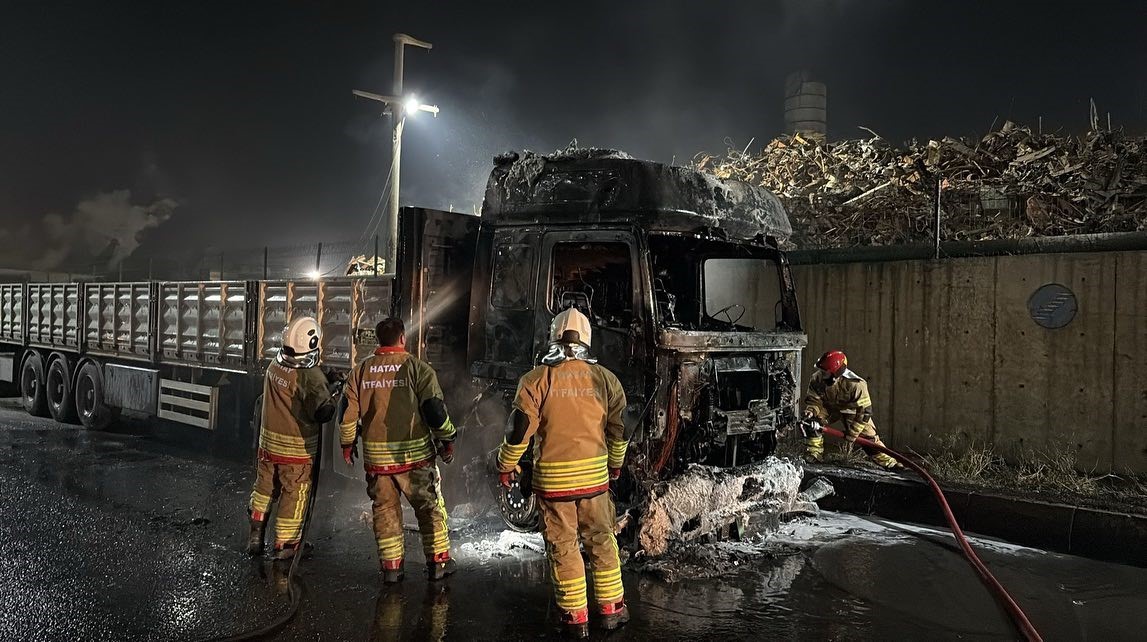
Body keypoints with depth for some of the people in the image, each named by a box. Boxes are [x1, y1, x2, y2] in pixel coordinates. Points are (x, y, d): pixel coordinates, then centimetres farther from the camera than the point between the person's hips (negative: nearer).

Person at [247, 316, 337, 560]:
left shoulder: (274, 365, -4)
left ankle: (256, 534, 27)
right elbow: (323, 412, -28)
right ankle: (284, 545, 18)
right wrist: (332, 399, -7)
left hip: (268, 441, 6)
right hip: (297, 448, -5)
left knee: (265, 487, 21)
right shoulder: (311, 376, -24)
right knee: (294, 496, 9)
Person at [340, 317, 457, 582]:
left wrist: (347, 443, 19)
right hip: (415, 454, -3)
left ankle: (391, 567, 19)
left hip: (376, 456, 3)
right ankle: (439, 561, 16)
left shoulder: (360, 372, 3)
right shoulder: (417, 368, -8)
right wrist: (447, 440, 0)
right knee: (430, 507, 10)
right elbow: (434, 407, -11)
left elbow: (348, 412, 5)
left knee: (385, 510, 15)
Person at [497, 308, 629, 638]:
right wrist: (616, 462, 24)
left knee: (562, 548, 10)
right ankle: (611, 609, 25)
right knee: (602, 542, 17)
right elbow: (619, 429, 6)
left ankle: (575, 617, 17)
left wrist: (506, 464, 6)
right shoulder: (604, 379, -1)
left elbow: (520, 429, -11)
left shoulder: (537, 379, -10)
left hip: (552, 479, -2)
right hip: (594, 476, 2)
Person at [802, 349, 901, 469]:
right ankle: (813, 453, -9)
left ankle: (887, 461, 10)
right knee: (813, 420, -22)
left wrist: (851, 434, -28)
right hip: (829, 407, 2)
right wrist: (811, 410, -36)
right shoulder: (817, 379, -27)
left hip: (851, 409, -2)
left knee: (869, 435, -8)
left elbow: (864, 411, -30)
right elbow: (813, 399, -11)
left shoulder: (856, 384, -37)